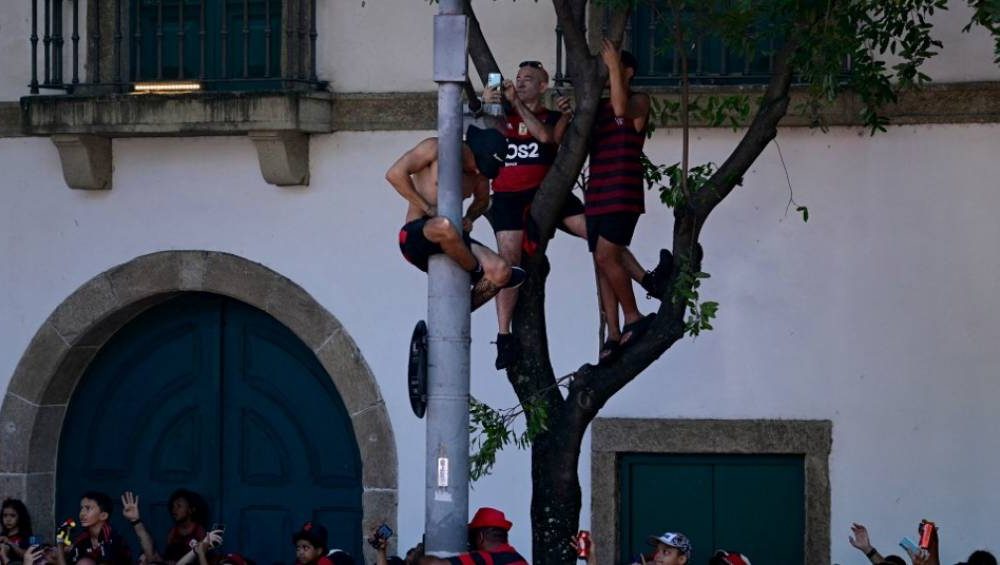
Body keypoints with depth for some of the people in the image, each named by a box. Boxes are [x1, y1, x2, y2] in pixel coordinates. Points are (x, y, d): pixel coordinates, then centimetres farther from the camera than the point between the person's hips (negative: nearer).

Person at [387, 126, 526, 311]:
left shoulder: (479, 170, 11)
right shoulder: (435, 149, -7)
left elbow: (482, 201, 29)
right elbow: (395, 173, -16)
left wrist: (469, 218, 5)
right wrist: (428, 208, -18)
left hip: (448, 243, 6)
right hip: (415, 238, -6)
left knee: (501, 272, -18)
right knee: (444, 226, -43)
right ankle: (477, 273, -17)